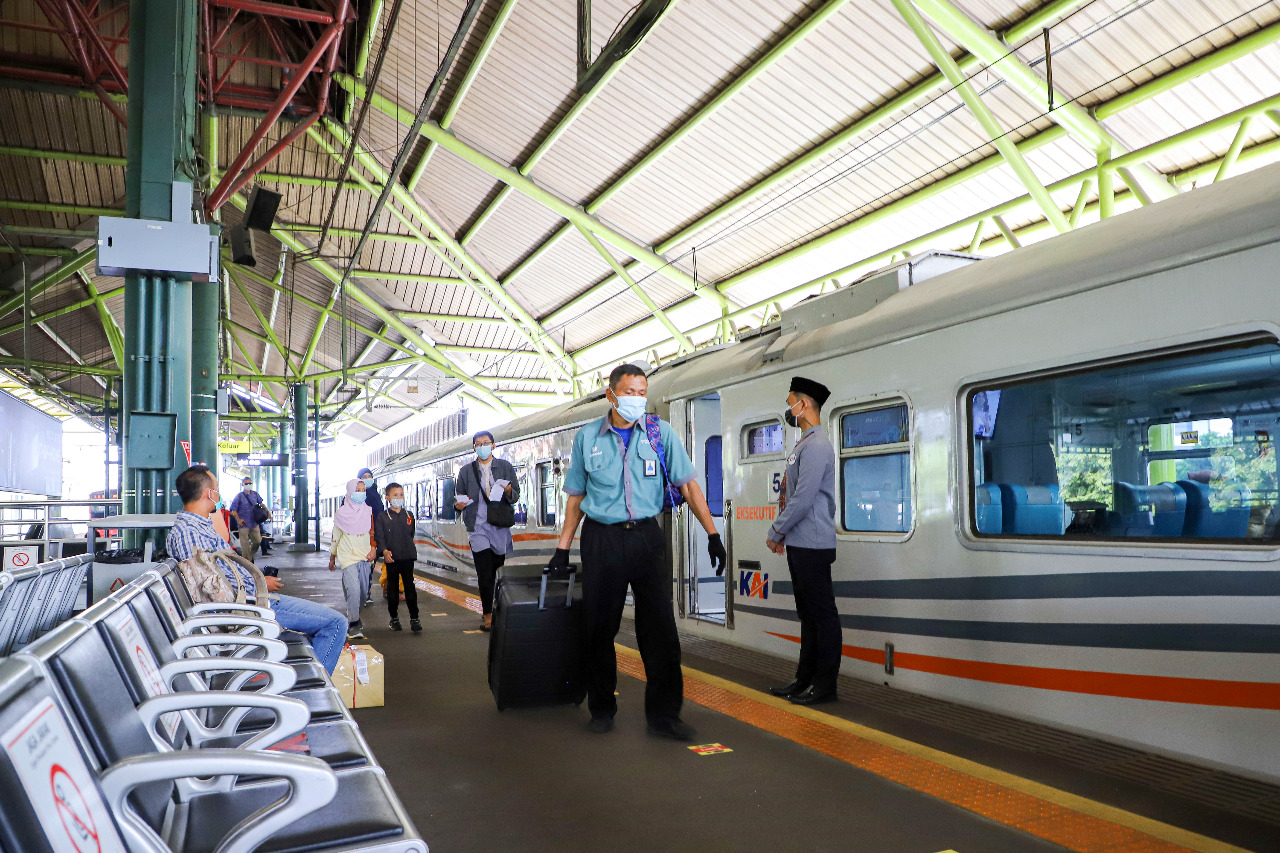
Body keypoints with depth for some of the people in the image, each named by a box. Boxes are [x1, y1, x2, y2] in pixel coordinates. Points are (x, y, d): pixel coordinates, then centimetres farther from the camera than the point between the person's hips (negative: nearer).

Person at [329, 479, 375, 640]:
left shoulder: (368, 511, 6)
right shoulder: (342, 513, -3)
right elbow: (335, 537, 6)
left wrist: (373, 548, -3)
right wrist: (332, 559, 11)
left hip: (364, 556, 4)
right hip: (348, 557, -4)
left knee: (364, 592, 7)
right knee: (353, 589, -18)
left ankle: (353, 614, 33)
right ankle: (353, 625, -11)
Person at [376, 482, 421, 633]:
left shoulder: (409, 516, 9)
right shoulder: (382, 517, -1)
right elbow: (379, 537, -8)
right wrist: (385, 551, -23)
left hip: (407, 557, 1)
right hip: (391, 558, -1)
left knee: (410, 587, -1)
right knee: (392, 588, 7)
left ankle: (414, 618, 2)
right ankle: (394, 618, 19)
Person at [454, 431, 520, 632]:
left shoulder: (506, 467, 8)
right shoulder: (466, 471, 10)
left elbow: (516, 496, 6)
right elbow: (459, 496, 12)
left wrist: (508, 490, -16)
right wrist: (458, 505, -10)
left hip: (501, 526, 1)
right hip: (478, 527, -1)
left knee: (502, 571, 6)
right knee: (485, 574, -7)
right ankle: (488, 615, 1)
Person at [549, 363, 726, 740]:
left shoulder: (661, 432, 3)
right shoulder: (587, 437, 4)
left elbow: (688, 484, 3)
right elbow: (576, 496, 11)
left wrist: (712, 533, -4)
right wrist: (563, 547, 9)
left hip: (645, 538, 0)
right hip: (601, 539, 0)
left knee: (660, 628, -1)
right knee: (599, 627, 6)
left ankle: (663, 714, 10)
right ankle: (602, 709, 23)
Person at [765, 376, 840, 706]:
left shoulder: (816, 445, -15)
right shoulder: (804, 444, 17)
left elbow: (803, 499, -21)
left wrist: (775, 531, -11)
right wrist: (782, 533, 16)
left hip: (813, 546, -10)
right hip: (799, 544, 10)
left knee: (823, 614, -1)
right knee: (807, 613, 14)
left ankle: (825, 685, 6)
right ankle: (805, 679, 23)